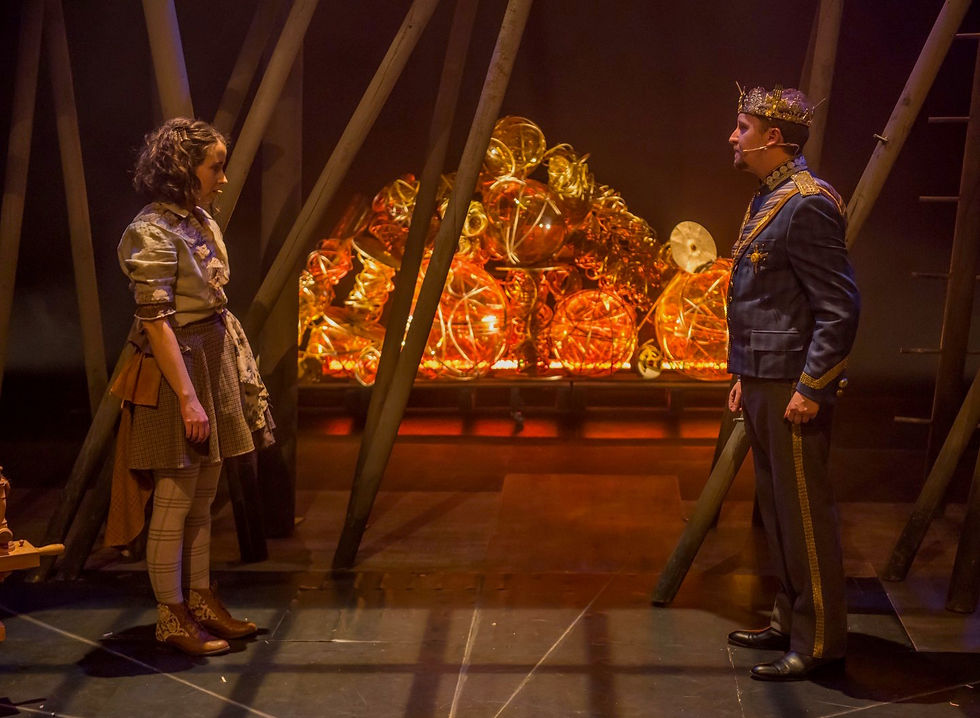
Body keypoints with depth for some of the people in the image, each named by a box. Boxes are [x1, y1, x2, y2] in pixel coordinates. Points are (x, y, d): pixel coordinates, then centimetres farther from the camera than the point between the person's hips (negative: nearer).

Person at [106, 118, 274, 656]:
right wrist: (188, 397, -21)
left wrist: (235, 371, 13)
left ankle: (201, 600, 25)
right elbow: (156, 322, -19)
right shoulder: (152, 233, -16)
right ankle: (171, 617, 11)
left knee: (203, 497, 15)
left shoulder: (200, 221, 10)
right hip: (177, 370, -9)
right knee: (175, 501, 0)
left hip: (216, 363, 9)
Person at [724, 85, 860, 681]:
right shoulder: (768, 201, 16)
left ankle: (819, 642, 5)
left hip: (795, 389, -10)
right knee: (776, 508, 16)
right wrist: (745, 376, 20)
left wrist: (811, 387, -20)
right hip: (764, 385, 10)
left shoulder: (807, 204, -16)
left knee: (805, 513, -3)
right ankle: (790, 622, 27)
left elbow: (840, 306, -19)